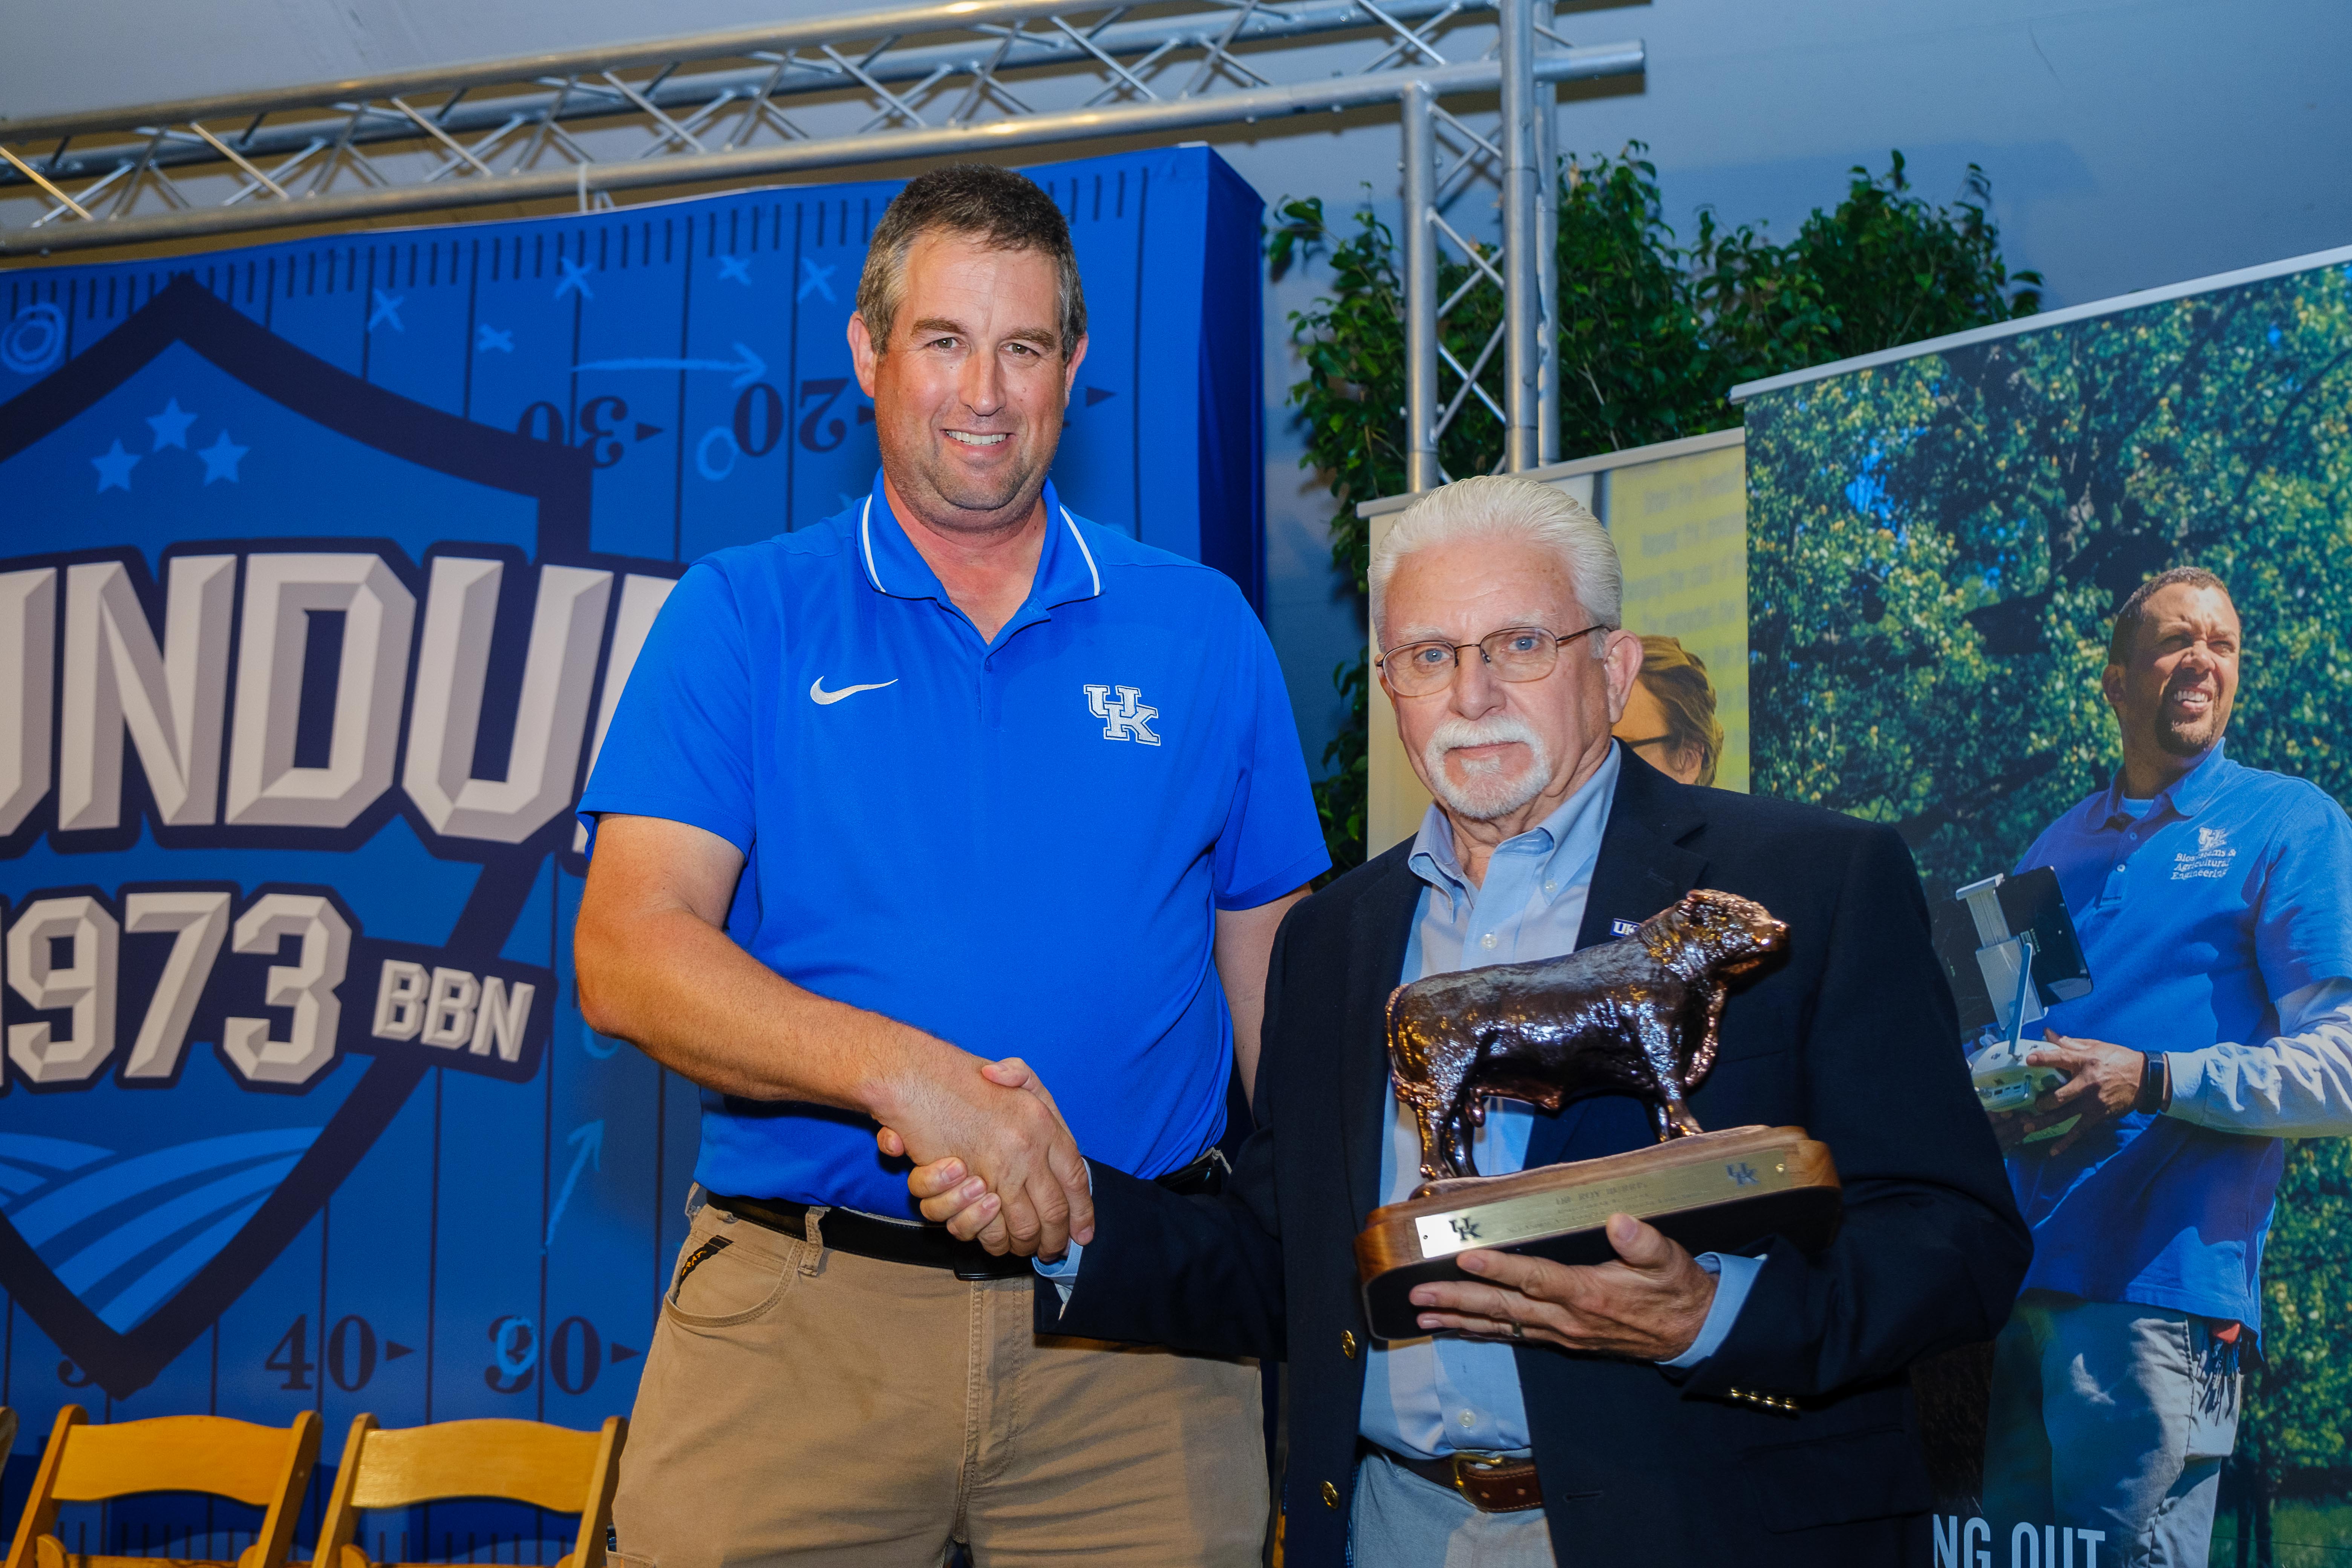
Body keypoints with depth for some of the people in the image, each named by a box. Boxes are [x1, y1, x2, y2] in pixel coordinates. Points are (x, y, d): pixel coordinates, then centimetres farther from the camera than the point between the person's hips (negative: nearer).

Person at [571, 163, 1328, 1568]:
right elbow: (629, 953, -7)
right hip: (797, 1317, -1)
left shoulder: (1204, 631, 9)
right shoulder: (744, 614, 4)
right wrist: (899, 1067, -22)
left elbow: (1271, 980, 11)